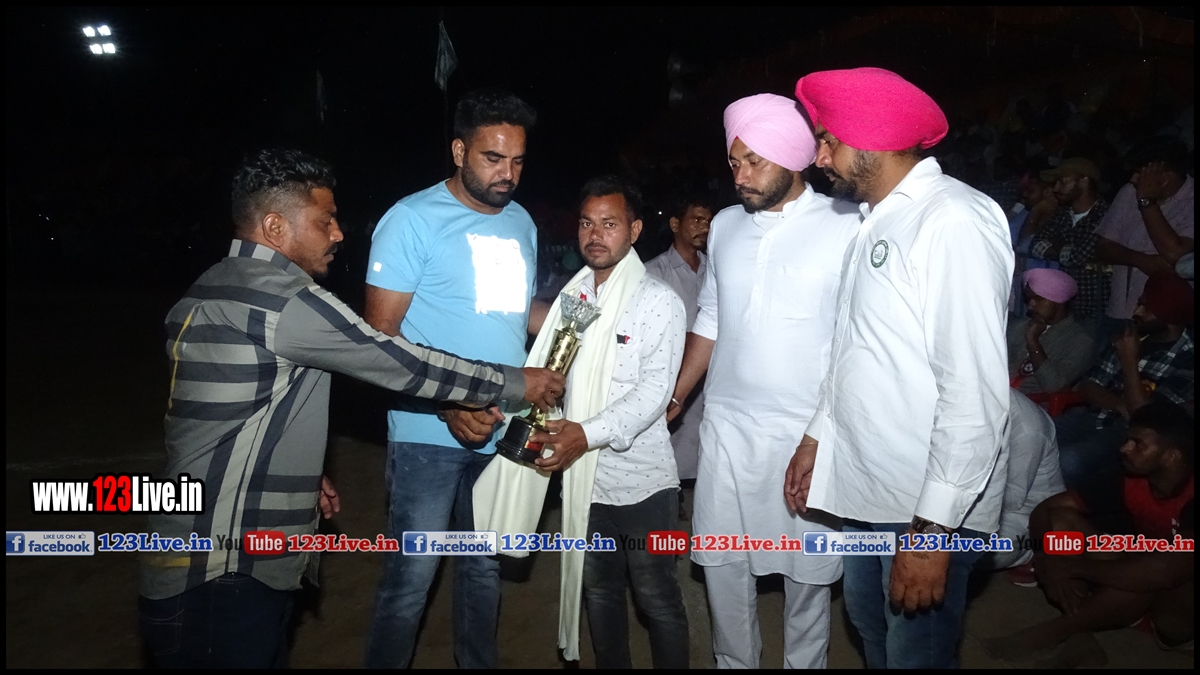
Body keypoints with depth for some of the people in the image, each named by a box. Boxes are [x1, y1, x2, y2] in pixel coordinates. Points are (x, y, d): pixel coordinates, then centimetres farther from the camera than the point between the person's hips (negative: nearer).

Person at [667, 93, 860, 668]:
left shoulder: (846, 228, -10)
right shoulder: (725, 226, 7)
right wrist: (674, 396, 12)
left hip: (808, 434, -4)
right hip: (726, 428, 5)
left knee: (806, 572, 9)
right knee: (722, 565, 13)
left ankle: (804, 663, 32)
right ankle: (733, 661, 34)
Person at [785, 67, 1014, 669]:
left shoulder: (956, 221, -19)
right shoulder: (875, 221, 9)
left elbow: (975, 392, -23)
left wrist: (932, 529, -22)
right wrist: (817, 436, 16)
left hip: (929, 507, -8)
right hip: (864, 487, 8)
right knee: (869, 626, 23)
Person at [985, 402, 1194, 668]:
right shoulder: (1130, 480, -8)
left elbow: (1164, 571, -41)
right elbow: (1046, 509, -6)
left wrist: (1075, 567, -29)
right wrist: (1055, 564, -25)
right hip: (1143, 598, 6)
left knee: (1147, 577, -39)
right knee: (1062, 518, -12)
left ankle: (1051, 633, -21)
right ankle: (1077, 637, -24)